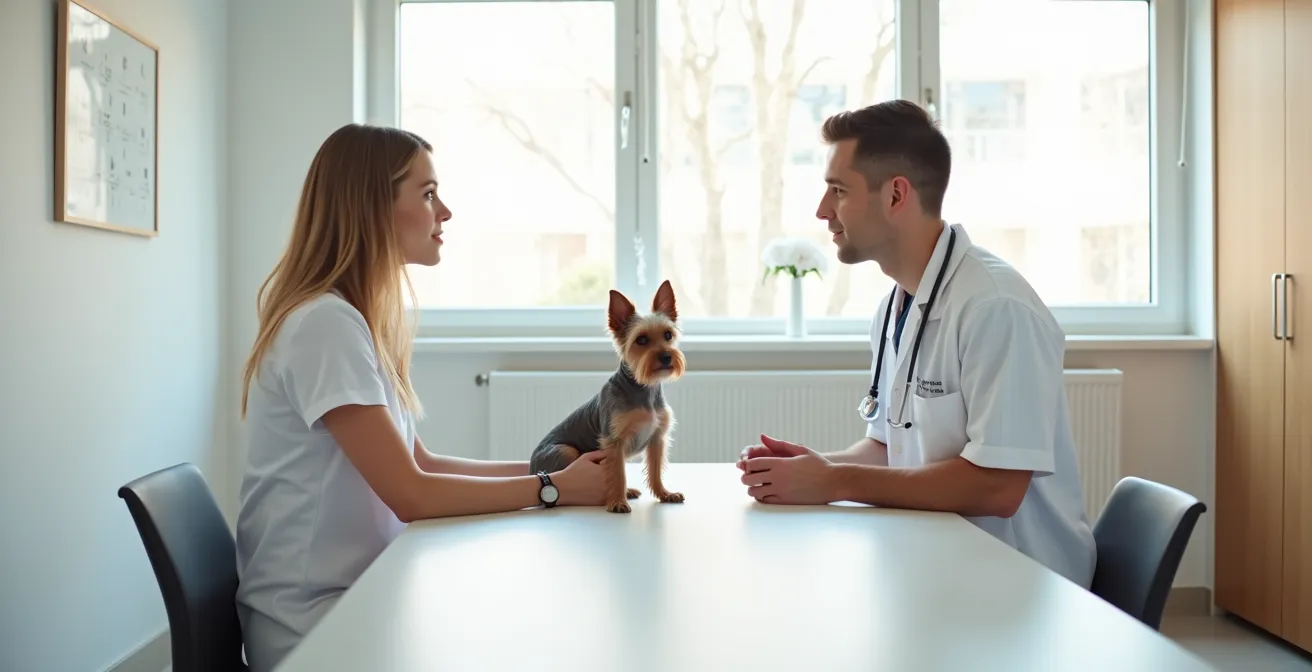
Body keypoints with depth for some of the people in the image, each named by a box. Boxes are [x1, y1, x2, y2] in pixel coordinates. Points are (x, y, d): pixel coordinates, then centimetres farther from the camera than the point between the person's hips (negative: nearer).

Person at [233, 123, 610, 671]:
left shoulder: (357, 319, 8)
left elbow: (420, 463, 9)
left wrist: (548, 468, 1)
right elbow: (412, 494, -22)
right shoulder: (325, 323, -21)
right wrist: (552, 488, -13)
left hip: (355, 594, 8)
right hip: (315, 624, -8)